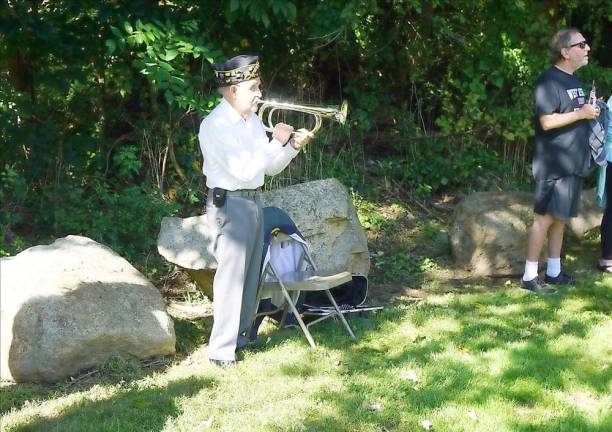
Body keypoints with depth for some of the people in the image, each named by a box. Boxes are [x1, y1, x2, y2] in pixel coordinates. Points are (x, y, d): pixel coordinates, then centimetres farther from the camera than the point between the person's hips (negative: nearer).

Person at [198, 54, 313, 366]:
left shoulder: (252, 119, 10)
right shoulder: (216, 125, -16)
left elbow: (270, 168, 15)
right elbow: (245, 170, -24)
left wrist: (292, 146, -2)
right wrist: (277, 141, -17)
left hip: (253, 201, 8)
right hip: (230, 204, -8)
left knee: (250, 277, 14)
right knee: (230, 278, -7)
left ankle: (241, 337, 25)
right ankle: (221, 350, -1)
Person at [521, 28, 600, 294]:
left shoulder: (574, 80, 15)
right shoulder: (549, 80, -14)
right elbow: (547, 121, -22)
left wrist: (590, 110, 7)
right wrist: (581, 114, -16)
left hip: (573, 162, 9)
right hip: (554, 165, -9)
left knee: (560, 218, 14)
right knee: (544, 218, -5)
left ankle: (554, 271, 22)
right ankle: (529, 277, 0)